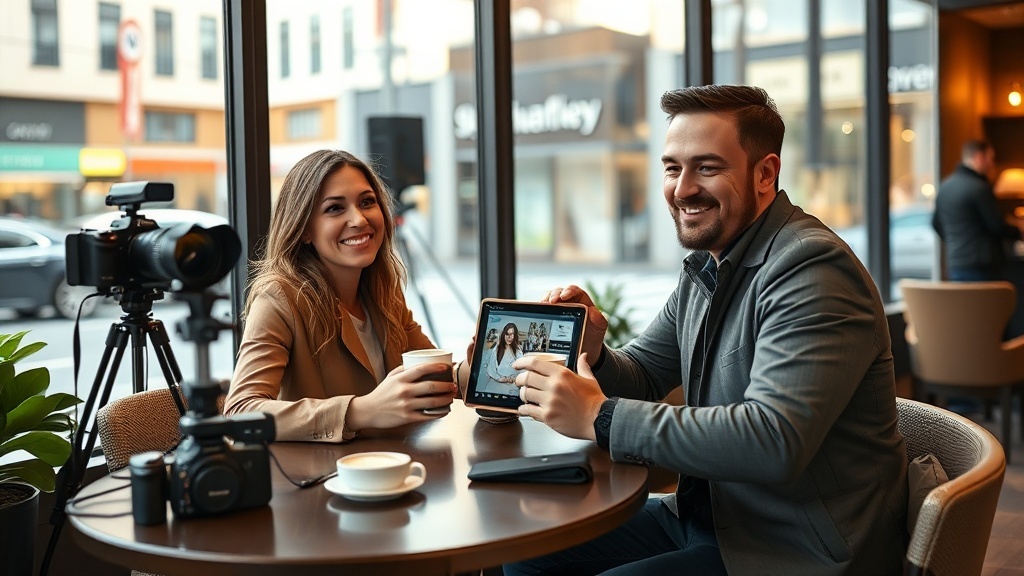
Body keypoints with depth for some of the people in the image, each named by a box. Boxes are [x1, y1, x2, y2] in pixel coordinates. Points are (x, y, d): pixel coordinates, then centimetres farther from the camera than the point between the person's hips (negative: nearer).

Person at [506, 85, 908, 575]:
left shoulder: (812, 269, -21)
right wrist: (590, 354, -10)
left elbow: (774, 442, -32)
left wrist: (599, 417, -28)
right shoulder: (705, 267, 7)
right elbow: (643, 375, 15)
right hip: (705, 516, 9)